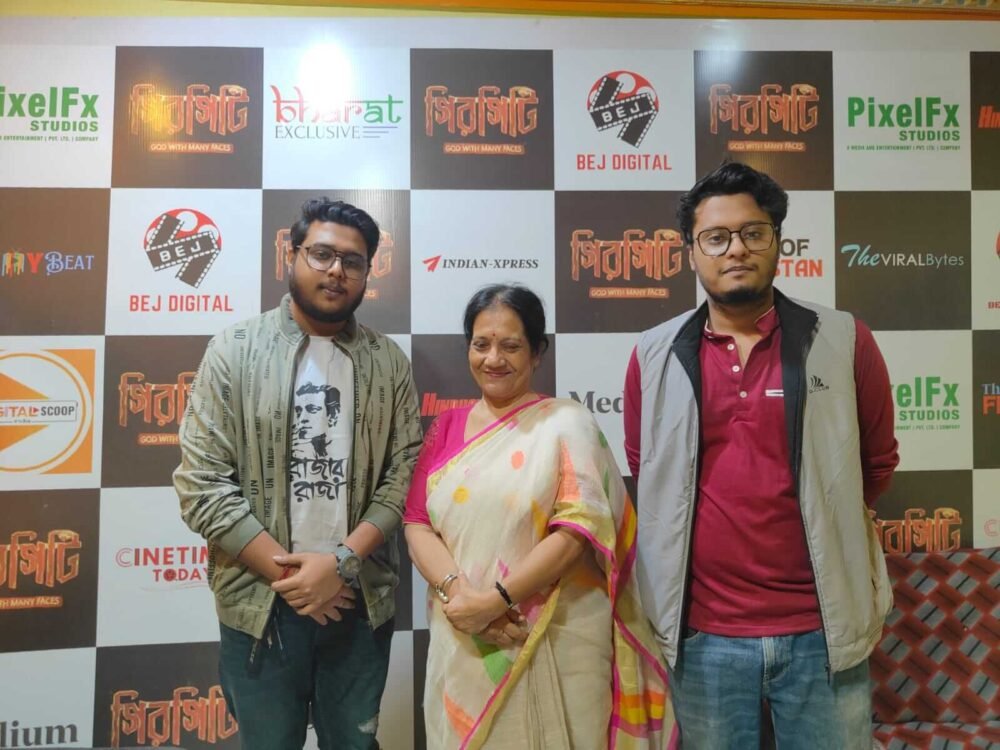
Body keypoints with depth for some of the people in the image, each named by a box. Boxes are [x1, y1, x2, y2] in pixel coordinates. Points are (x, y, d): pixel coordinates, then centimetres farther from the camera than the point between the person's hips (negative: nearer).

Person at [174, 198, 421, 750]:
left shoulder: (389, 363, 1)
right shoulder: (234, 350, -5)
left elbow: (404, 474, -3)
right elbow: (200, 483, -9)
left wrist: (341, 561, -15)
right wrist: (288, 571, -12)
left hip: (360, 601, 2)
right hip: (260, 602, -1)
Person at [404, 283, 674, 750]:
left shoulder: (566, 423, -4)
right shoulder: (447, 427, 8)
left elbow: (577, 531, -13)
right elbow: (416, 522, 2)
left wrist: (497, 599, -17)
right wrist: (456, 590, -15)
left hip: (554, 644, -3)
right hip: (460, 644, 4)